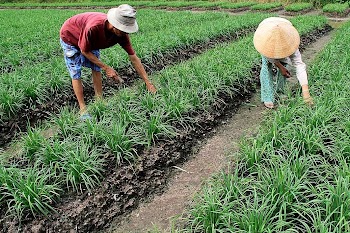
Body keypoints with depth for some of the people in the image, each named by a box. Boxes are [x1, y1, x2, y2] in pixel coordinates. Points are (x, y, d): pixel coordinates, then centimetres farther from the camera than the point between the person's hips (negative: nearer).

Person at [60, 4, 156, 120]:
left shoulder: (121, 33, -27)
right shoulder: (94, 27, -45)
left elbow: (134, 59, -21)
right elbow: (85, 51, -27)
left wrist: (148, 83, -20)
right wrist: (106, 68, -27)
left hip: (91, 41, 5)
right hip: (69, 37, -5)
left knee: (96, 69, 1)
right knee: (76, 74, -7)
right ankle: (83, 110, -2)